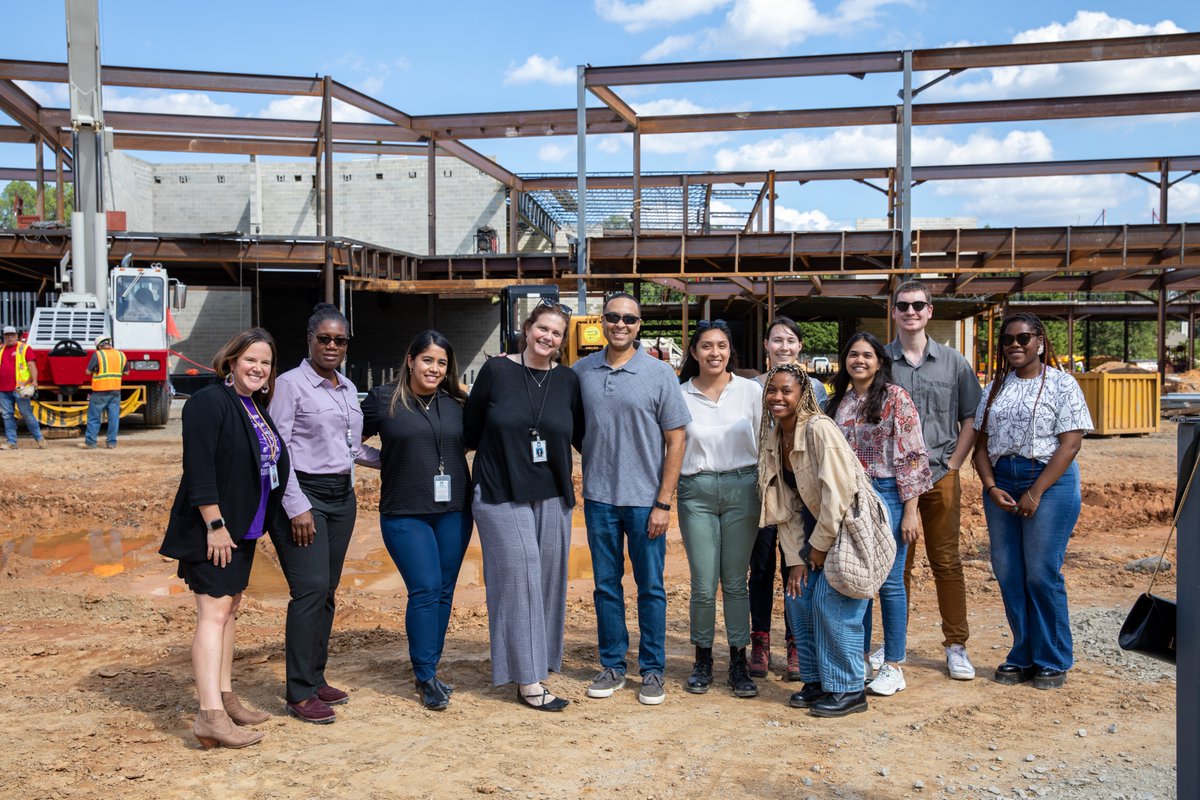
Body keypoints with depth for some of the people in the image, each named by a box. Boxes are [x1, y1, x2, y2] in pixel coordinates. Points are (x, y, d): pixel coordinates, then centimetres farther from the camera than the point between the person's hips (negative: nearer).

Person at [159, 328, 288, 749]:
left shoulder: (256, 408, 13)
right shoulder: (209, 402, -13)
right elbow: (198, 469, -20)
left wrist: (249, 525, 16)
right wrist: (215, 525, -23)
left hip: (241, 529, 9)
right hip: (212, 529, -9)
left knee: (229, 609, 14)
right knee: (214, 612, -12)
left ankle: (224, 698, 23)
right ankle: (210, 715, -13)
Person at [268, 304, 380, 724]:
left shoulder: (348, 388, 14)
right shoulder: (291, 384, -6)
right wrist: (297, 508, -16)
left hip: (342, 496, 7)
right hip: (303, 495, -7)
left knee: (327, 590, 9)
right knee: (311, 589, -11)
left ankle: (315, 678, 19)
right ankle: (299, 693, -4)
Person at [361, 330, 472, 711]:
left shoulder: (457, 404, 7)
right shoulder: (383, 399, -2)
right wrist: (383, 460, -2)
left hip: (453, 512, 4)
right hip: (405, 515, -4)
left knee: (444, 592, 8)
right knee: (425, 590, -9)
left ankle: (429, 670, 22)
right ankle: (426, 679, 3)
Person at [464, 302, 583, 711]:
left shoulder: (567, 381, 4)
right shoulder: (496, 371, -3)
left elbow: (580, 435, 13)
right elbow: (470, 428, 4)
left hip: (552, 497, 4)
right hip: (502, 495, -3)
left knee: (547, 580, 7)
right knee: (518, 581, -5)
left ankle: (538, 660, 24)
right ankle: (527, 681, 1)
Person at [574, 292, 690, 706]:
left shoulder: (660, 373, -5)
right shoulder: (581, 371, 3)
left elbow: (676, 439, -5)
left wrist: (663, 502, -8)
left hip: (644, 500, -2)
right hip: (599, 498, 2)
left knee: (650, 587, 6)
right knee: (606, 585, 11)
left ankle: (653, 670, 19)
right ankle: (612, 665, 24)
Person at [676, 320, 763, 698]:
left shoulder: (751, 390, 2)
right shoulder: (680, 395, 2)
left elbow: (764, 443, 8)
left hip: (742, 487, 0)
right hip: (696, 492, 0)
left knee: (735, 582, 5)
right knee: (703, 585, 1)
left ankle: (739, 661, 18)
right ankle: (703, 659, 20)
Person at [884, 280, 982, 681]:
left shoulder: (953, 361, 6)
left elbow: (971, 419, 8)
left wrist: (952, 465, -2)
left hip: (941, 477, 0)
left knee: (947, 563, 5)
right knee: (895, 563, 8)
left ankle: (956, 646, 15)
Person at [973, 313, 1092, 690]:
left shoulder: (1062, 384, -1)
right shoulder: (994, 388, 13)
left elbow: (1070, 443, -9)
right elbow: (981, 443, 11)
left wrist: (1035, 493, -15)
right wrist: (991, 487, -4)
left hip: (1049, 482, -5)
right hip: (1001, 484, 5)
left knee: (1042, 574, -5)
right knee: (1008, 573, 6)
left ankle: (1052, 662, 10)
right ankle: (1022, 656, 19)